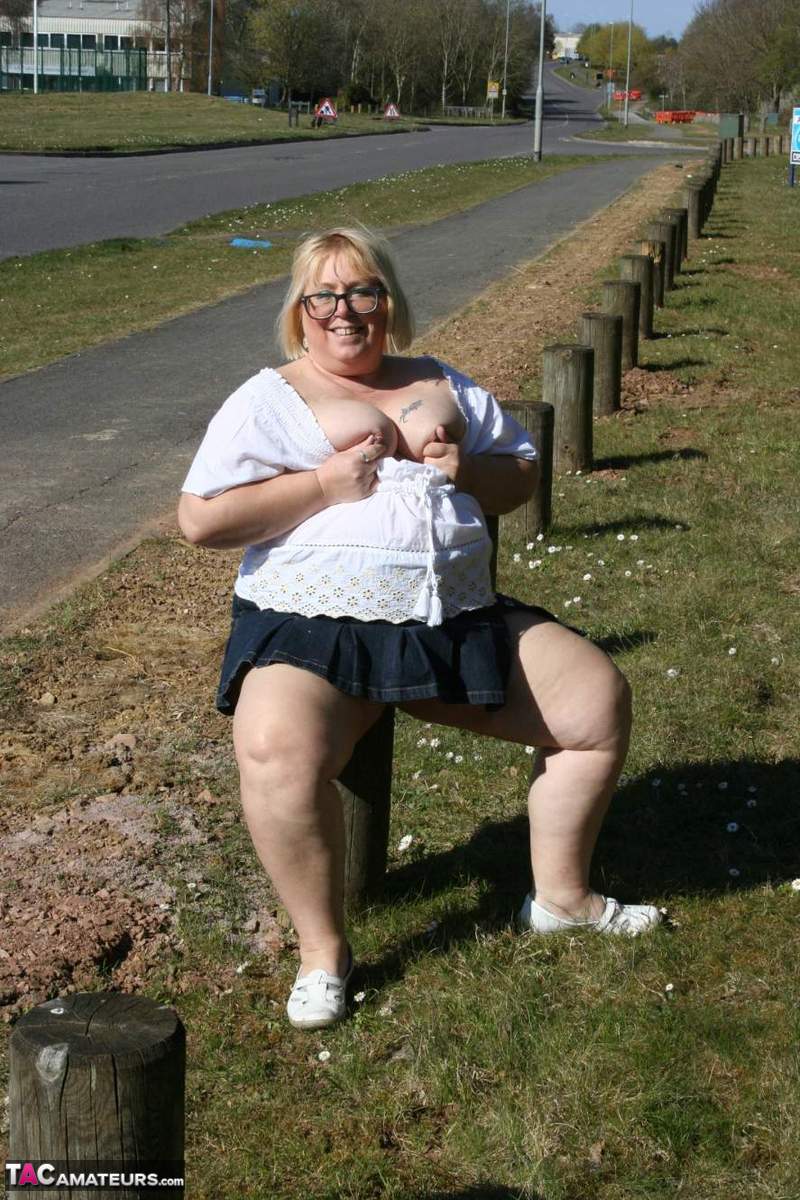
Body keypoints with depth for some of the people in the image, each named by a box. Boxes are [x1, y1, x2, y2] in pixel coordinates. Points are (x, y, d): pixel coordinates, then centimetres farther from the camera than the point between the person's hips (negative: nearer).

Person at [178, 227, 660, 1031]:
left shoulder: (441, 385, 20)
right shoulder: (267, 401, 5)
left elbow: (523, 474, 23)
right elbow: (200, 519, -6)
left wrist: (469, 471, 0)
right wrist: (327, 485, -11)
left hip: (461, 622, 5)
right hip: (315, 628, -5)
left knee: (600, 701, -2)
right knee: (279, 751, -35)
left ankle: (560, 896, 17)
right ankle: (322, 949, -14)